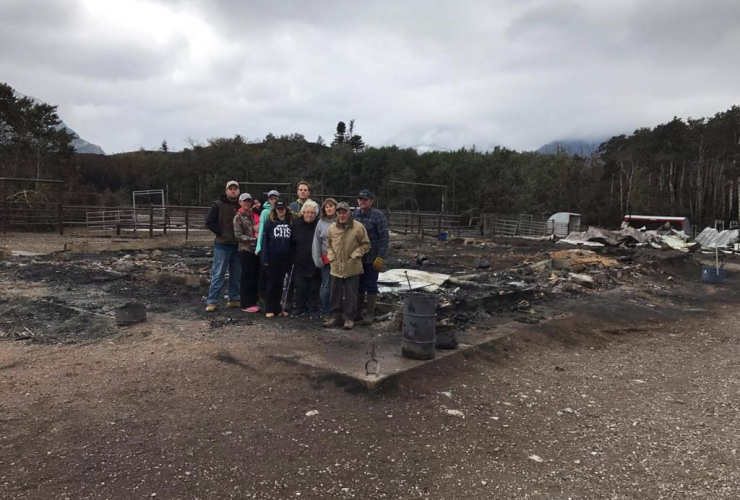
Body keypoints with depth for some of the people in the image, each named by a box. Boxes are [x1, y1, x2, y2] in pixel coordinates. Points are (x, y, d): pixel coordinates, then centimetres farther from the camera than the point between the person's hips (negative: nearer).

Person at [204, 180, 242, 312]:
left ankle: (234, 299, 20)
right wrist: (221, 233, -11)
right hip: (222, 245, -4)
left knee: (236, 274, 9)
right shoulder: (218, 205, -4)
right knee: (218, 274, -3)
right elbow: (209, 222, -5)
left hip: (238, 245, 4)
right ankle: (212, 301, 2)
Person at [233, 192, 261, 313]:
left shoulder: (254, 215, 15)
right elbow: (239, 236, -8)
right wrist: (254, 239, -17)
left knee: (256, 277, 9)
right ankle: (246, 304, 4)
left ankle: (253, 301, 18)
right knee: (247, 278, -3)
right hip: (246, 251, -6)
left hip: (256, 250, 6)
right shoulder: (238, 217, -2)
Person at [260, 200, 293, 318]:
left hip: (285, 258, 2)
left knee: (280, 283, 10)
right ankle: (269, 309, 10)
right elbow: (265, 240, -3)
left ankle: (277, 308, 19)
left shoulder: (291, 222, 5)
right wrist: (264, 258, -9)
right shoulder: (270, 222, -1)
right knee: (272, 283, 4)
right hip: (272, 257, -2)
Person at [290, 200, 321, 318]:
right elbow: (291, 243, 7)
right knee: (300, 287, 4)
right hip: (300, 264, 2)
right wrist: (293, 257, 4)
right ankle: (299, 308, 18)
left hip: (315, 264, -2)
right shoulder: (296, 224, 2)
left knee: (314, 288, 6)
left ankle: (313, 310, 17)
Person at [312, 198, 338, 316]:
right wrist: (318, 259, -2)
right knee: (326, 286, 5)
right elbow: (317, 242, 3)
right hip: (326, 259, 0)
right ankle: (326, 311, 14)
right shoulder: (321, 223, 3)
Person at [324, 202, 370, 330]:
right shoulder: (332, 227, 4)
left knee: (351, 294, 4)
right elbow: (328, 244, 18)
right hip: (336, 267, 4)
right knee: (336, 293, 11)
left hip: (352, 268, -4)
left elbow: (365, 245, -2)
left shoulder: (358, 227, -8)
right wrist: (331, 256, 4)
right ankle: (335, 316, 23)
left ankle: (350, 318, 14)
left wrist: (354, 255, -10)